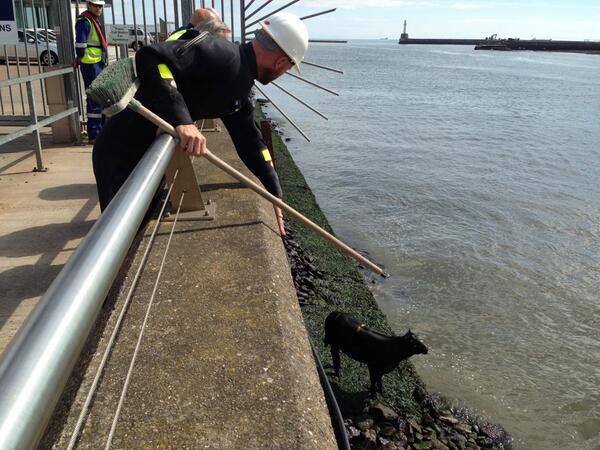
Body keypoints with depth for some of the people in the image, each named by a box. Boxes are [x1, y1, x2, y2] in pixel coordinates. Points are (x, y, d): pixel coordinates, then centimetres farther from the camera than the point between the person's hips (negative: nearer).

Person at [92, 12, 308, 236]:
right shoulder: (222, 54, -24)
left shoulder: (241, 86, 5)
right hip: (121, 153, -9)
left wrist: (275, 195, 9)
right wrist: (182, 119, -42)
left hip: (150, 152, 9)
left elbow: (250, 141, 10)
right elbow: (151, 57, -33)